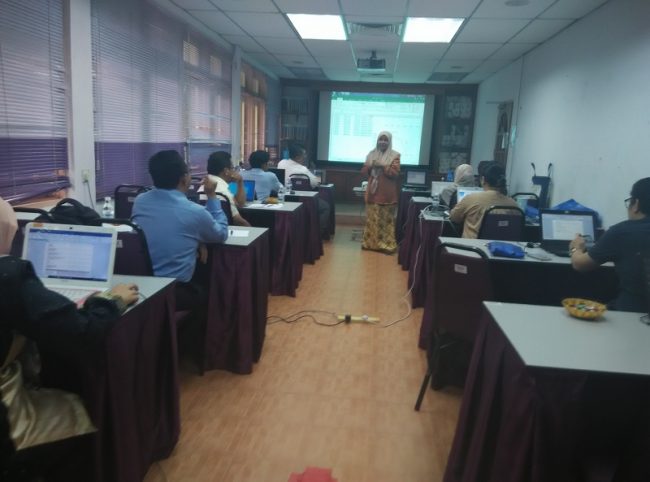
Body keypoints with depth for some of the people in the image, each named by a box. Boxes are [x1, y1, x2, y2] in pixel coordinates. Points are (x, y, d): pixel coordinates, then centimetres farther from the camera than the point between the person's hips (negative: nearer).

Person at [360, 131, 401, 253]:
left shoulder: (395, 155, -2)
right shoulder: (371, 154, 11)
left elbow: (395, 174, -11)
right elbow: (363, 171, 9)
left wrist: (383, 166, -20)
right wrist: (371, 166, -10)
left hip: (387, 193, -4)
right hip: (373, 191, 4)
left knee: (386, 218, -2)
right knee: (371, 217, 7)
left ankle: (387, 244, 2)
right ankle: (370, 242, 16)